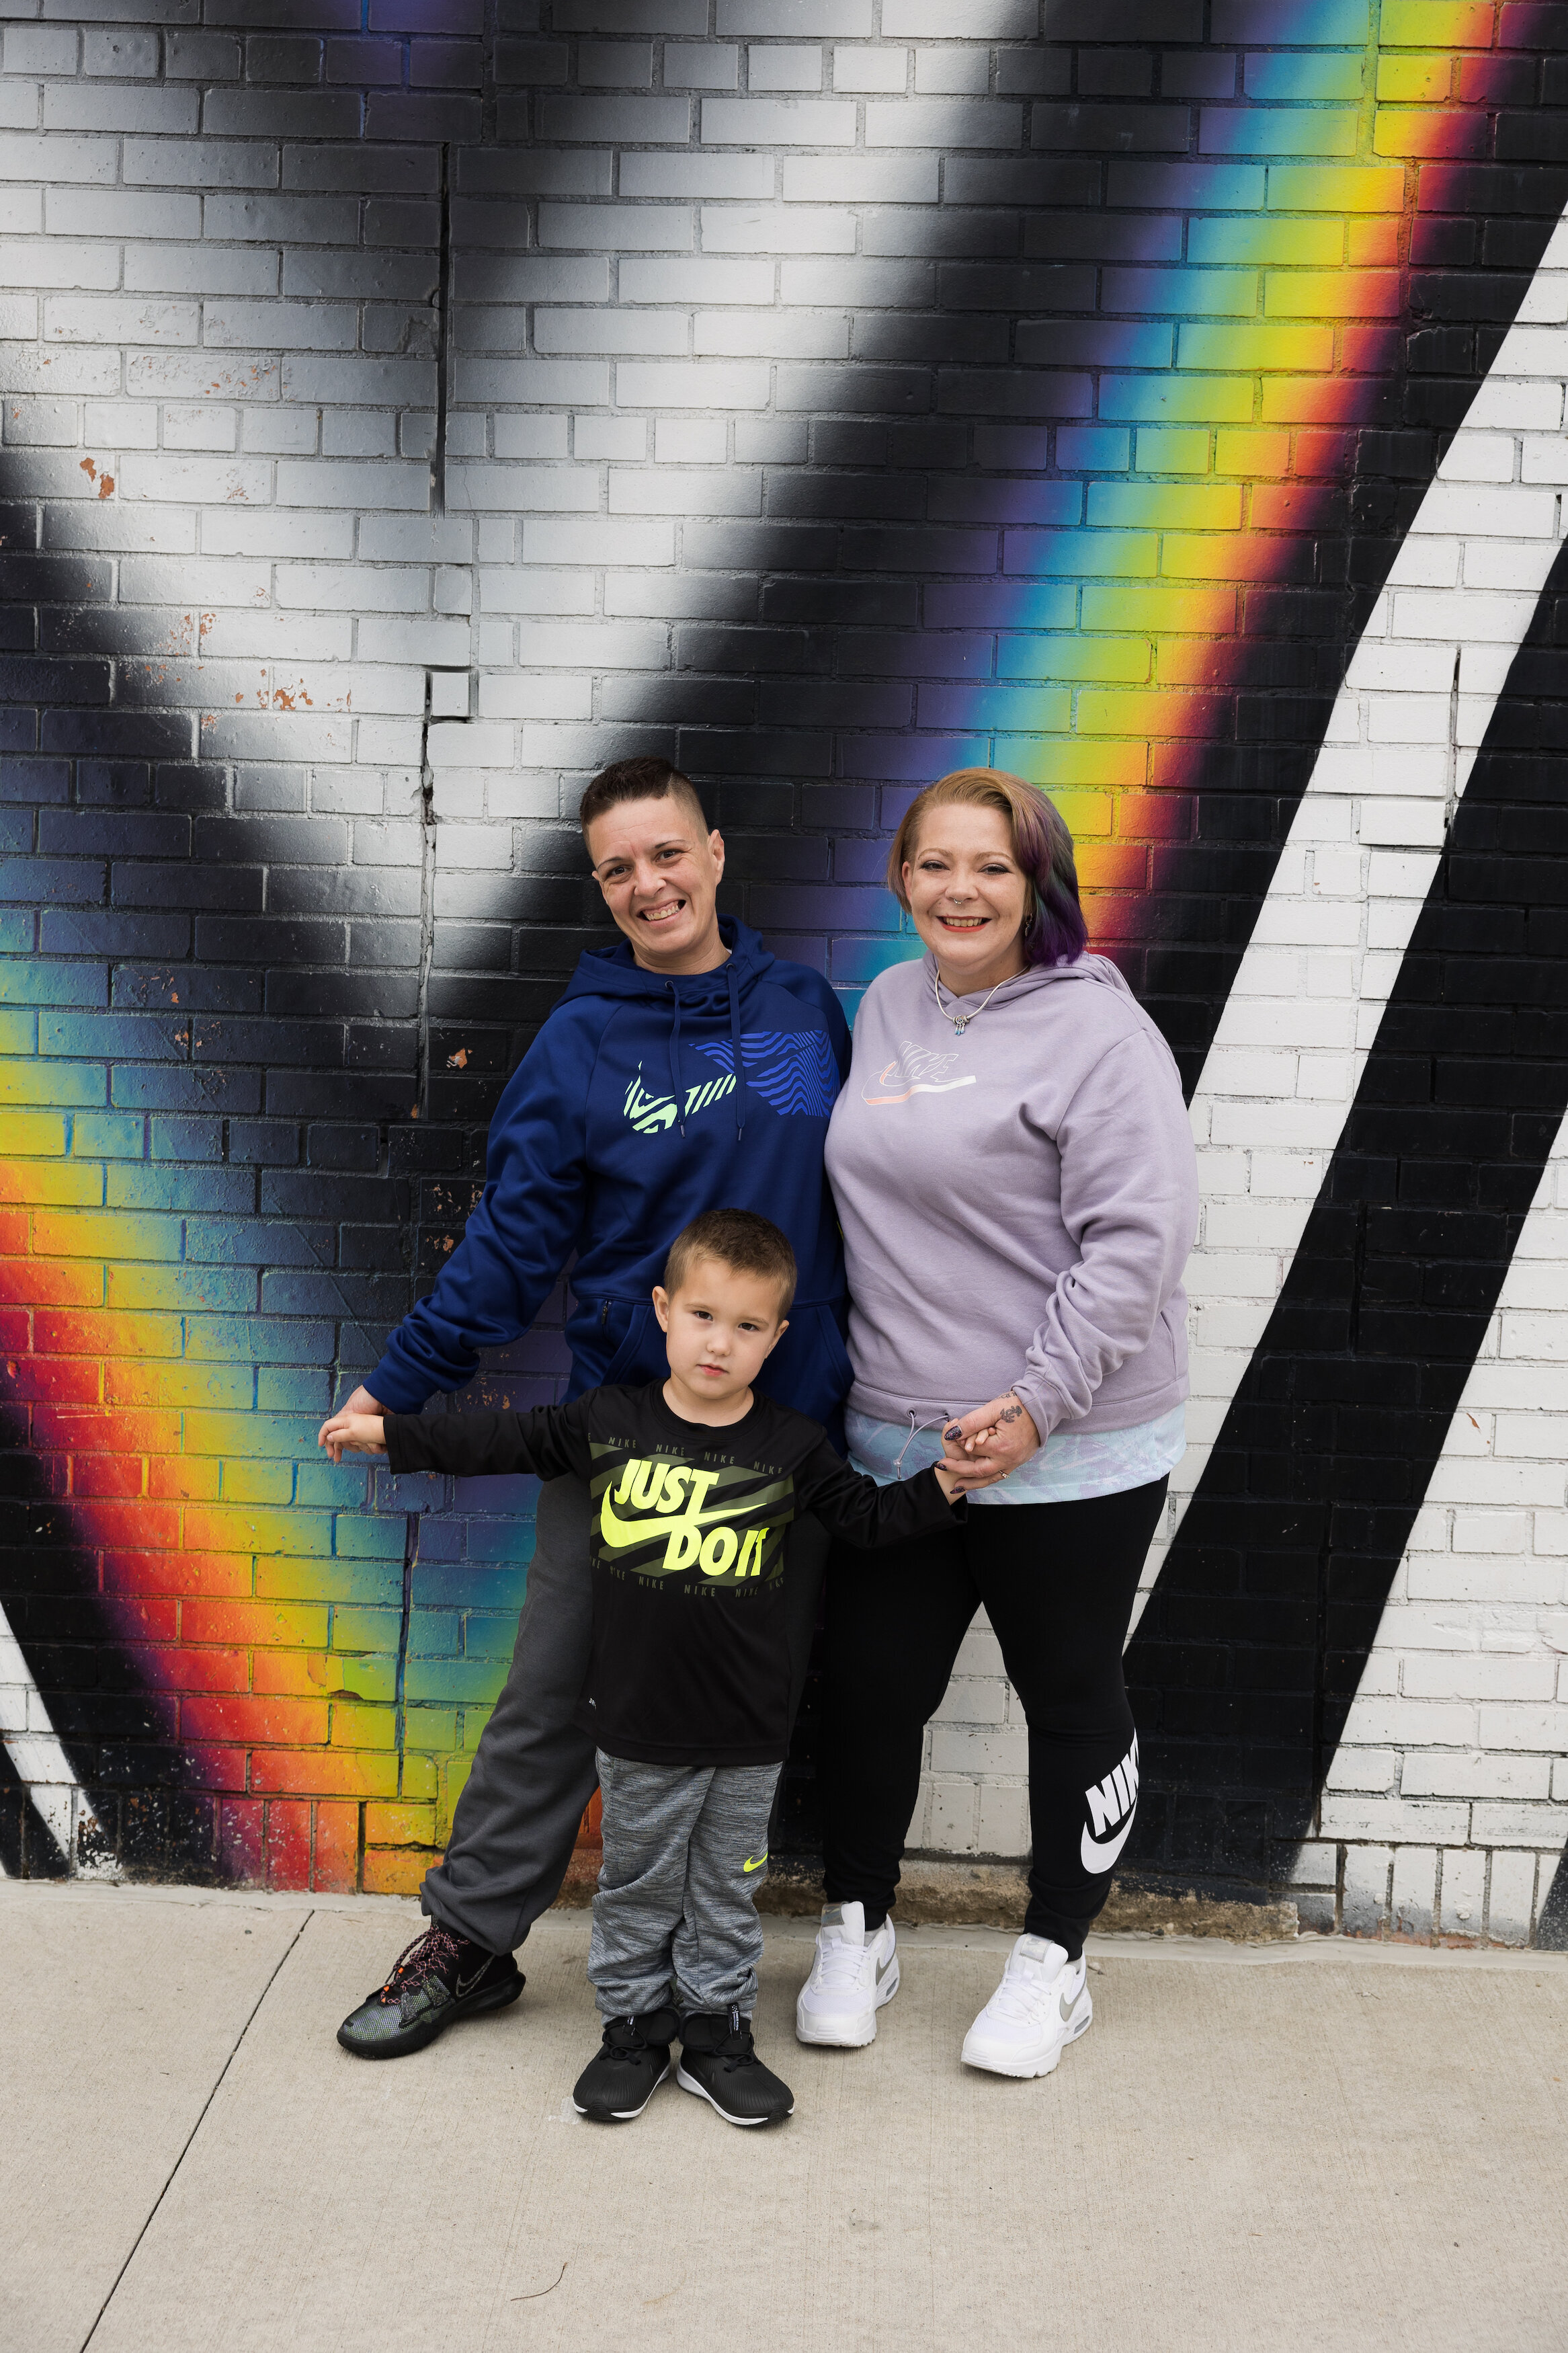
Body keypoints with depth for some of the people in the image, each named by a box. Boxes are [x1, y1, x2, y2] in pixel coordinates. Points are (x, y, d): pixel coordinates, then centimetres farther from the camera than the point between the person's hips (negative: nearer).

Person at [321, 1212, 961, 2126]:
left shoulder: (793, 1447, -5)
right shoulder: (608, 1423, -5)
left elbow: (868, 1517, 2)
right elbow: (502, 1441, 5)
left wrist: (946, 1483, -13)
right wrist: (385, 1430, 7)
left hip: (749, 1728, 0)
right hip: (638, 1717, 0)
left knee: (728, 1886, 13)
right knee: (638, 1880, 13)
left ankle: (716, 2030, 28)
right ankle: (634, 2025, 29)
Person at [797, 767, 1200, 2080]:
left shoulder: (1096, 1028, -13)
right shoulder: (888, 1006, 8)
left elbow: (1140, 1237, -18)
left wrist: (1039, 1401, -20)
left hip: (1070, 1453, -5)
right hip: (895, 1440, 6)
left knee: (1071, 1700, 10)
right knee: (870, 1687, 12)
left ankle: (1054, 1961, 28)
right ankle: (857, 1929, 33)